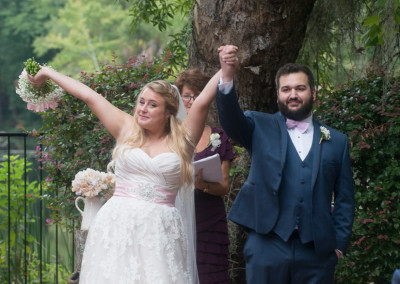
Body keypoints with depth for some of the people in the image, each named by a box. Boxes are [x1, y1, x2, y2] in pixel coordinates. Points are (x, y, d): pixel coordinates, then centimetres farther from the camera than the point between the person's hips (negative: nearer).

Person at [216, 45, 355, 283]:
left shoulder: (336, 141, 12)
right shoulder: (260, 128, 8)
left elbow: (345, 199, 12)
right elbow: (231, 119, -12)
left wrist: (339, 244, 1)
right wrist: (227, 77, -30)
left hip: (316, 253, 1)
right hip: (267, 246, -1)